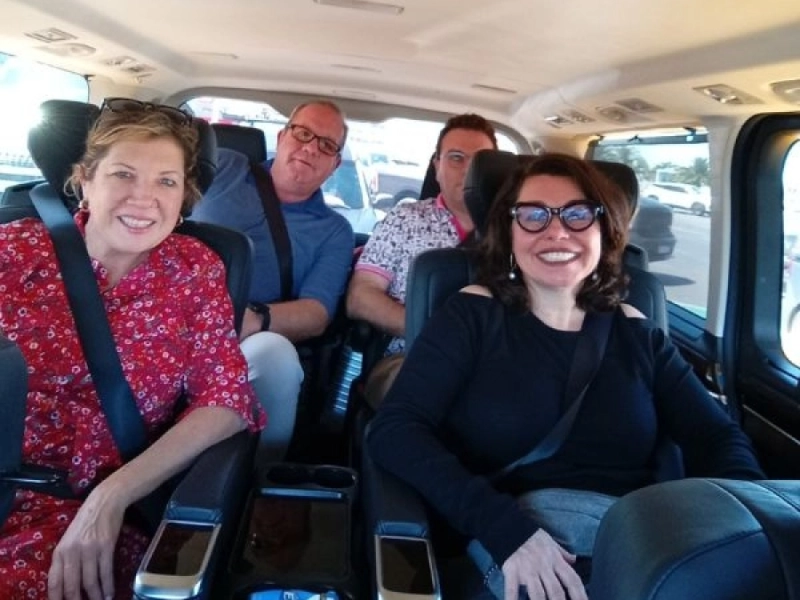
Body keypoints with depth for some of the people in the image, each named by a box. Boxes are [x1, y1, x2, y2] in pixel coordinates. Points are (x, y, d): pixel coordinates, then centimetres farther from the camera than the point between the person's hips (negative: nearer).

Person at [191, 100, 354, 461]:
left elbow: (316, 315, 0)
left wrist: (255, 319, -22)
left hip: (241, 346, 0)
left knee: (276, 352, -35)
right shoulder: (223, 167, 17)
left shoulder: (334, 231, 14)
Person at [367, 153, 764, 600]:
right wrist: (505, 526, -23)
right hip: (500, 558, -3)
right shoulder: (474, 315, 1)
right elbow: (395, 429, -10)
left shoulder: (637, 335, 12)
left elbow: (719, 437, 9)